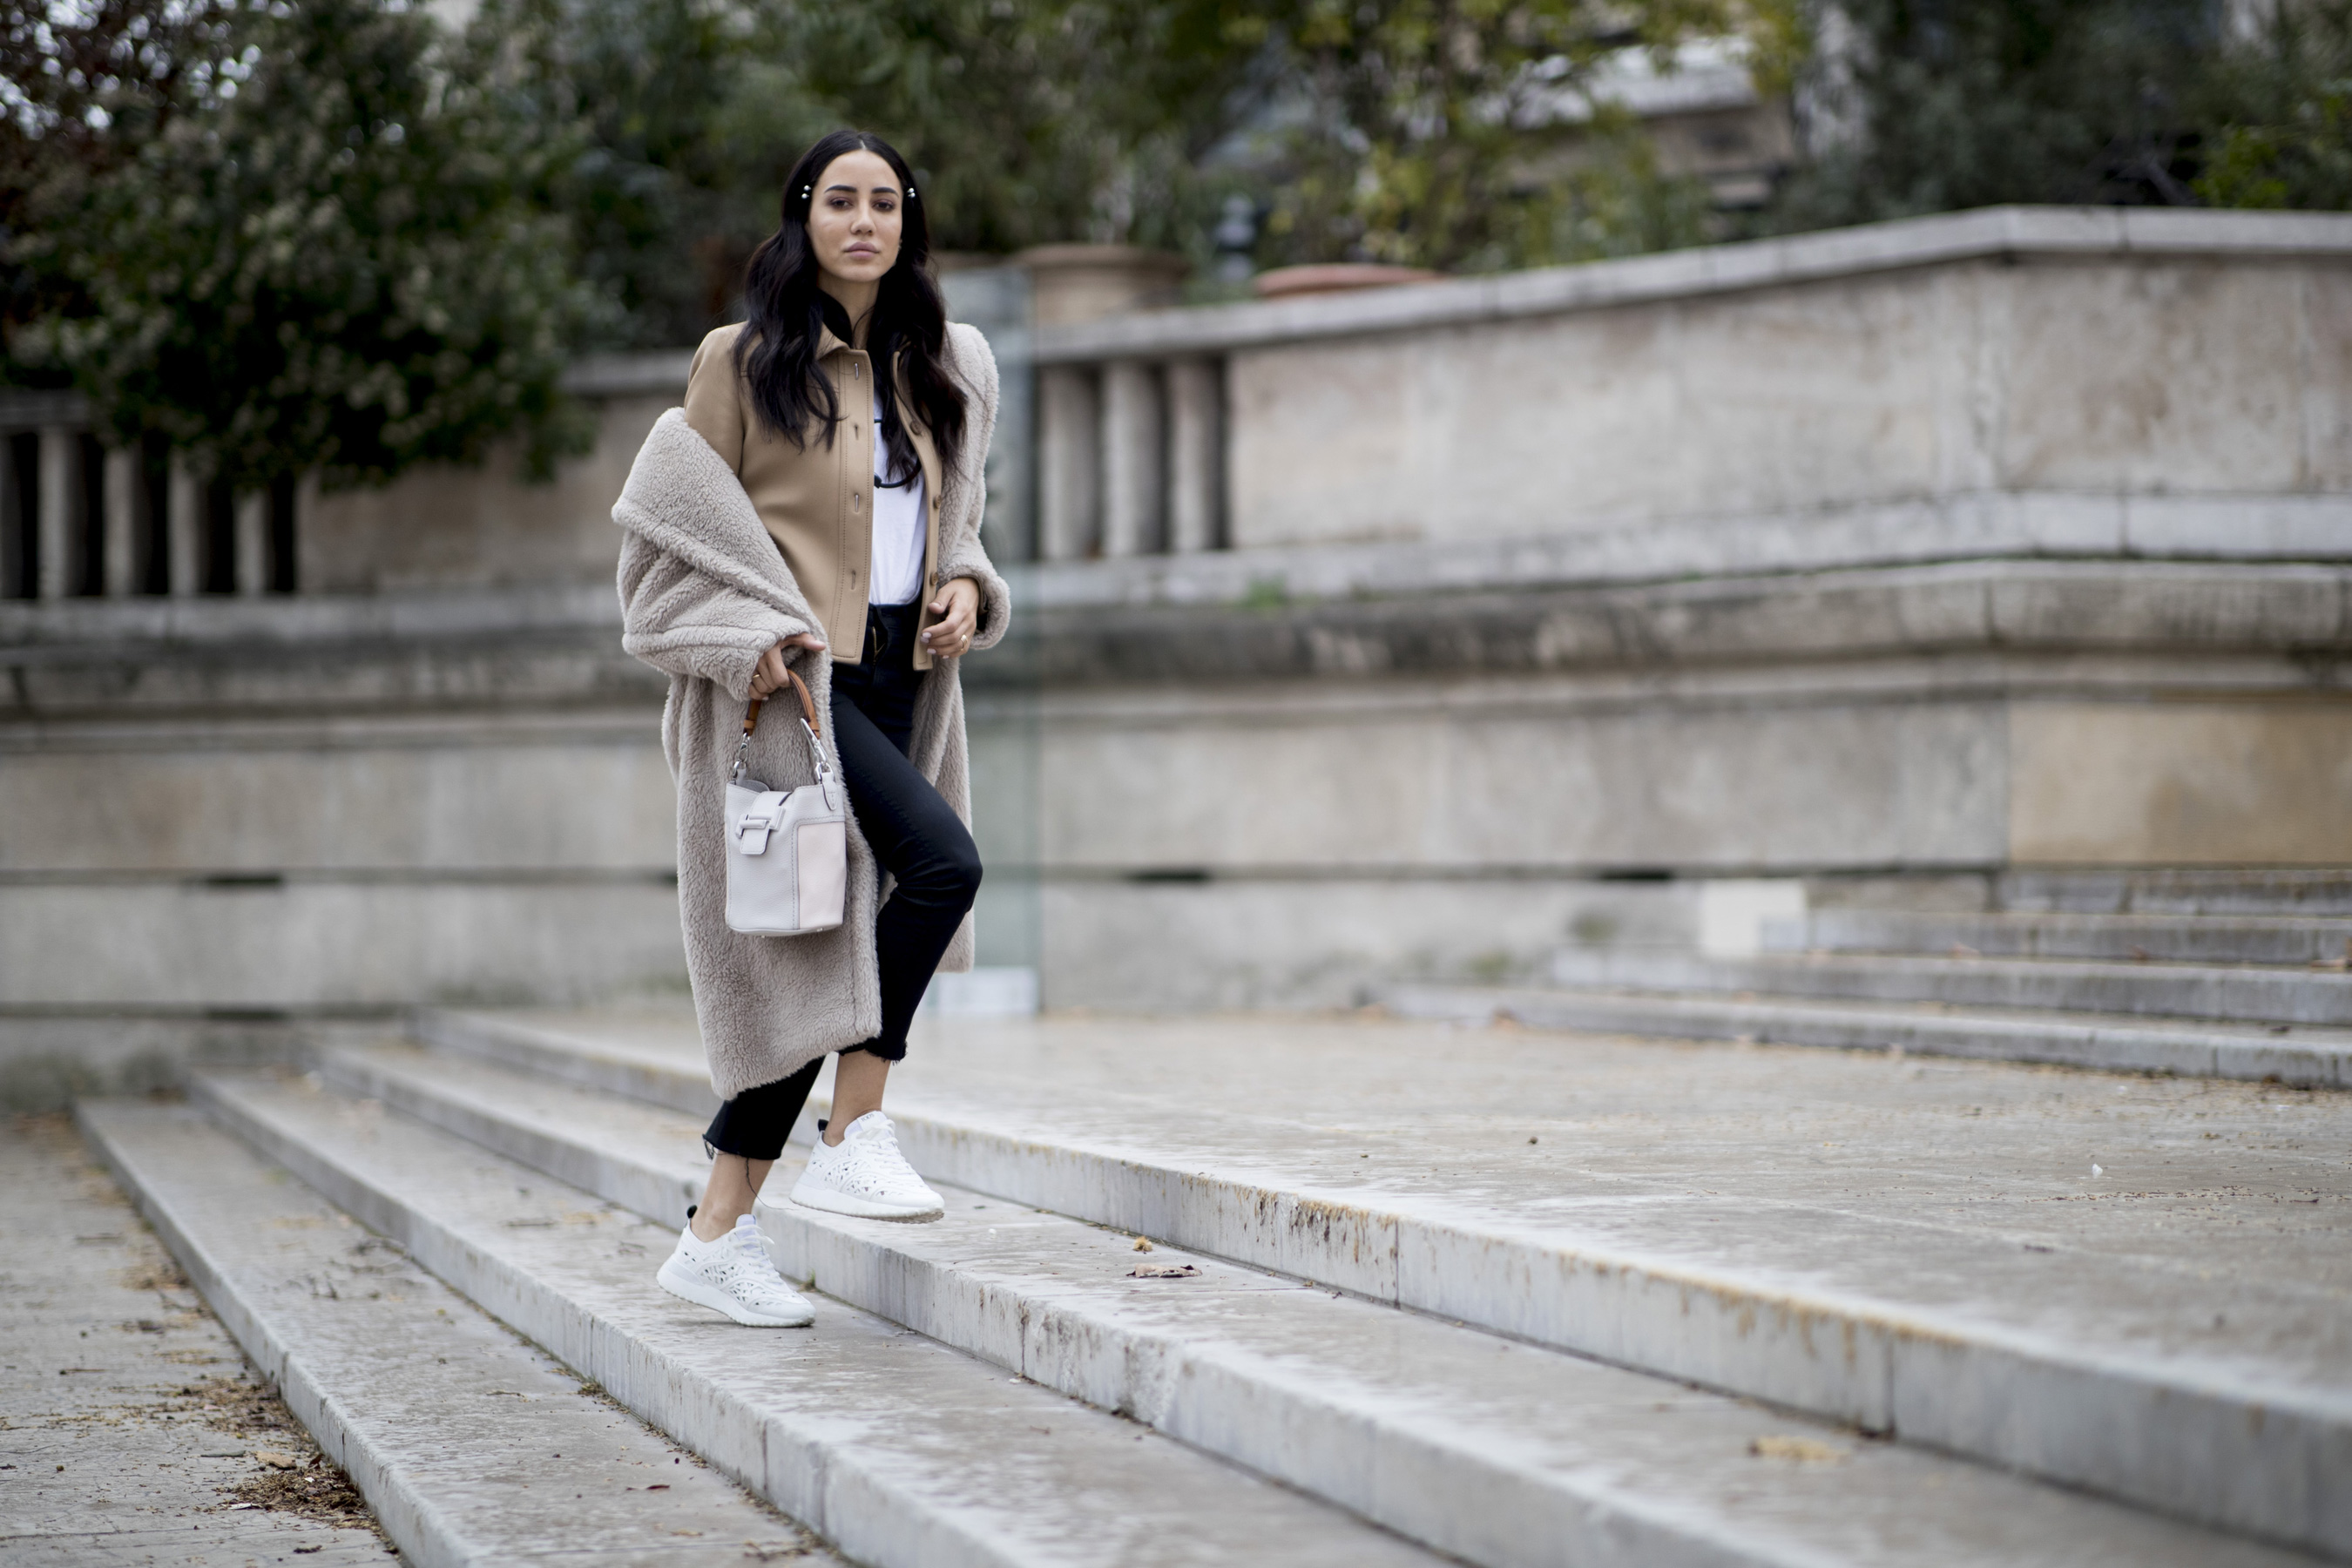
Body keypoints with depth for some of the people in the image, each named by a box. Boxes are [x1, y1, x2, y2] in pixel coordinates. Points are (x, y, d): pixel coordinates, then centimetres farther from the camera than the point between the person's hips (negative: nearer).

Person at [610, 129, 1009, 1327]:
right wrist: (752, 634, -16)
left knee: (820, 957, 2)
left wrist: (967, 588, 4)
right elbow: (676, 524, -2)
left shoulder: (946, 371, 13)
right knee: (942, 859, -26)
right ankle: (851, 1135, -14)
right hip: (788, 682, -6)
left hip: (898, 678, 6)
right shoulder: (742, 362, -2)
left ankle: (718, 1230, 9)